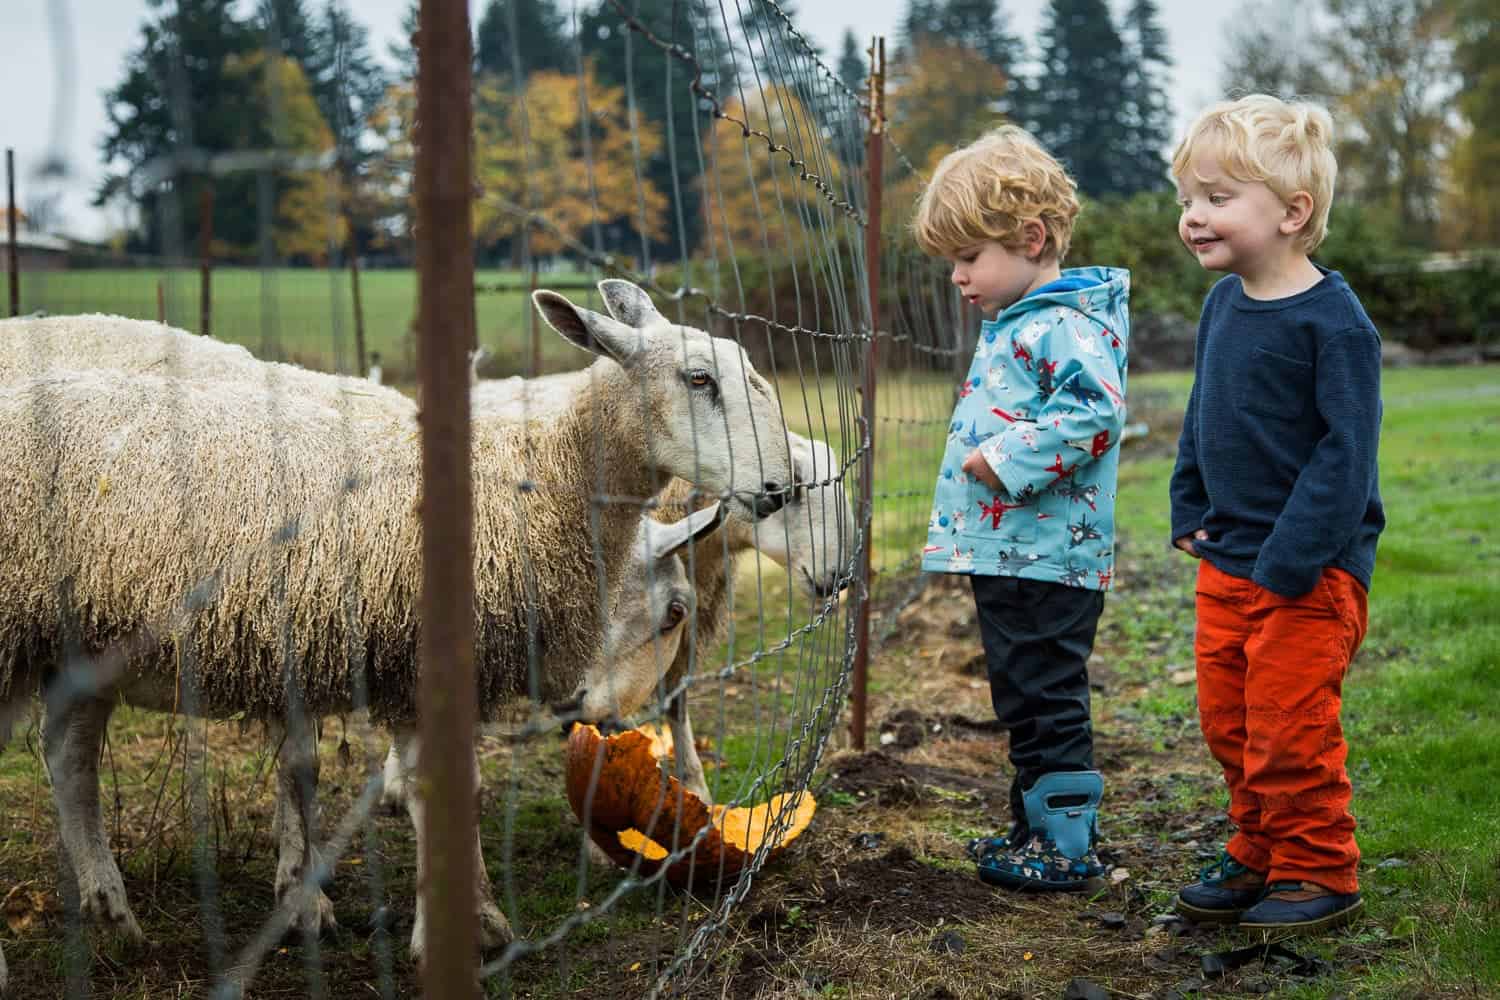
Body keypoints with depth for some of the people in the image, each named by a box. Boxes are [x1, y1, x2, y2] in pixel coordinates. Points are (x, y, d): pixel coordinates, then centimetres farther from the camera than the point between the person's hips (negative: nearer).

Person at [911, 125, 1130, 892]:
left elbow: (1098, 412, -28)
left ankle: (1065, 847, 7)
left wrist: (1008, 457, -25)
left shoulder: (1065, 327, -15)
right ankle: (1038, 825, 28)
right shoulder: (1013, 324, 17)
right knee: (1025, 701, 17)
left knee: (1045, 702, -2)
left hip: (1045, 559, -10)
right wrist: (983, 453, 14)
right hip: (1005, 552, 10)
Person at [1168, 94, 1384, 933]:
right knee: (1229, 723, 16)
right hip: (1227, 562, 8)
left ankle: (1318, 872, 17)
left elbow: (1348, 449, -20)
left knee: (1289, 732, -1)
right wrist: (1191, 513, 11)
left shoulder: (1334, 321, -18)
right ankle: (1260, 856, 32)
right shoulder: (1224, 304, 6)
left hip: (1310, 571, -8)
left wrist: (1292, 558, -22)